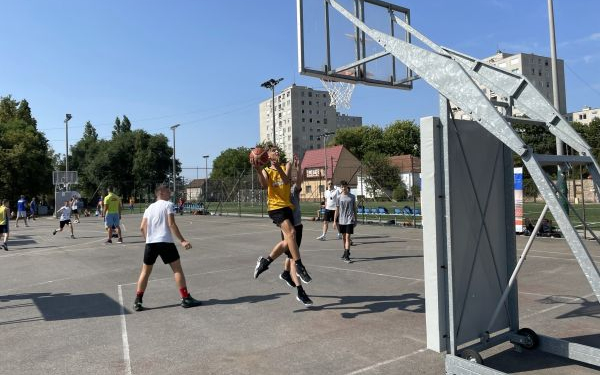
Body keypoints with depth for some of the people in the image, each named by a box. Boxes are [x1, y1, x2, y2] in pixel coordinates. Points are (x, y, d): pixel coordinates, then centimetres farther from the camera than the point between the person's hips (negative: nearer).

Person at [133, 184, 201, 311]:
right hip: (165, 242, -5)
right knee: (177, 269, 1)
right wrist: (182, 240, -13)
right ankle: (186, 298, 0)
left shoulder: (149, 208, 17)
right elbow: (171, 224, -11)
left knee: (145, 272, 15)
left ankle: (138, 301, 15)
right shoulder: (168, 205, 0)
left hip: (150, 243, 6)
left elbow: (142, 228, 10)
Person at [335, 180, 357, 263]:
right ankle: (346, 252, 31)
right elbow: (337, 210, 4)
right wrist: (335, 221, 1)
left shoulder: (352, 197, 1)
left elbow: (354, 208, 8)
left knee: (347, 237, -9)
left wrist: (355, 220, 9)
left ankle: (346, 256, -11)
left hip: (349, 220, -2)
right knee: (343, 237, 14)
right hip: (341, 220, 2)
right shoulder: (339, 197, 2)